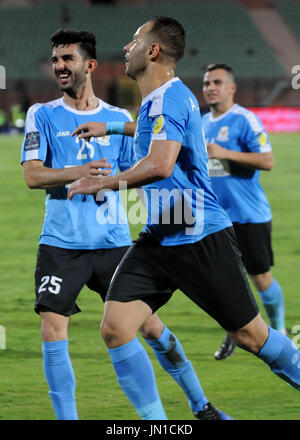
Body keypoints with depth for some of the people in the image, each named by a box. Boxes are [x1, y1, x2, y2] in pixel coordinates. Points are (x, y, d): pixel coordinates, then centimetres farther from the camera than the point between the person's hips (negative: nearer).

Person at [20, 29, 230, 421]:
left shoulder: (119, 119, 9)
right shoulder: (43, 116, 4)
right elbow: (32, 175, -7)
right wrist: (77, 172, -22)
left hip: (114, 242, 1)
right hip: (61, 243, -1)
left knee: (150, 326, 3)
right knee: (53, 327, -14)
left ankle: (202, 407, 18)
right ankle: (66, 418, -4)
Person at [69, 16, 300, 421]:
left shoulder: (169, 97, -17)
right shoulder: (158, 100, 13)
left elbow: (160, 164, -32)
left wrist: (101, 183, -21)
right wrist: (111, 128, 38)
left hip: (202, 238, -9)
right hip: (158, 238, 9)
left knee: (249, 335, 0)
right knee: (115, 327, -7)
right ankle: (156, 423, -1)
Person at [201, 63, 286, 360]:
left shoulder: (245, 120, -11)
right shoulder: (204, 123, 12)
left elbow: (267, 161, -19)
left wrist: (225, 153, -23)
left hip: (249, 214, -6)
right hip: (215, 215, 6)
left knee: (261, 277, 1)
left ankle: (279, 332, 19)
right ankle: (234, 334, 19)